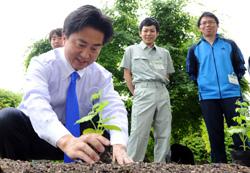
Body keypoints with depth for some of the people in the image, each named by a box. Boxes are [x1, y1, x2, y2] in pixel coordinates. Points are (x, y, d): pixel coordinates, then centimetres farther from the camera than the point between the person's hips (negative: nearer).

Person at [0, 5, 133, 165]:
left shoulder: (102, 76, -4)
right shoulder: (42, 64, -16)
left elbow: (114, 107, -20)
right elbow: (36, 103, -35)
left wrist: (119, 145, -44)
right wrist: (66, 140, -56)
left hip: (74, 136, 3)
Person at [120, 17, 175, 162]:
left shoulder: (164, 53, 19)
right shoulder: (131, 50, 13)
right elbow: (127, 74, 10)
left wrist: (160, 88, 9)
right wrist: (135, 93, 2)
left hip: (163, 93, 4)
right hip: (143, 93, -4)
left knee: (164, 134, 3)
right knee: (139, 132, -9)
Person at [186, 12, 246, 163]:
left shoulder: (229, 44, 10)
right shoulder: (195, 50, 12)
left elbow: (241, 67, 14)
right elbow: (191, 72, 20)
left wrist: (233, 80, 6)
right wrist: (203, 83, 12)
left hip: (231, 94, -1)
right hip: (208, 97, 1)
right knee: (215, 135, 5)